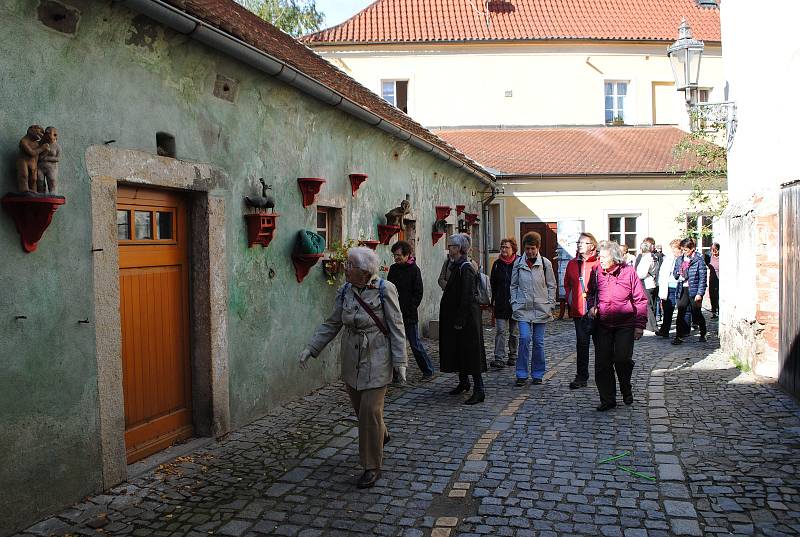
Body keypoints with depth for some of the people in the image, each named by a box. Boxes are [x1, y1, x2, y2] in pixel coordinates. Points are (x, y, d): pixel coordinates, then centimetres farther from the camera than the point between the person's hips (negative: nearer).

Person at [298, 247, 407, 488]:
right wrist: (311, 348, 1)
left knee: (370, 410, -6)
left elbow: (396, 327, -9)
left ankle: (372, 466, 10)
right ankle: (381, 435, 48)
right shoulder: (345, 292, 2)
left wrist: (399, 361, -11)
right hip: (351, 360, 6)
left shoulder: (385, 290, -12)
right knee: (360, 407, 16)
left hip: (376, 360, -5)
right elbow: (332, 324, 8)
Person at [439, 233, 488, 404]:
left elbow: (467, 297, -21)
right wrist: (456, 320, 17)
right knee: (458, 350, 17)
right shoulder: (456, 266, 12)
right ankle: (463, 382, 32)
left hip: (466, 317, -10)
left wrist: (460, 320, -21)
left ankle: (479, 391, -1)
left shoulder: (465, 268, -17)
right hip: (455, 317, 10)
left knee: (470, 351, -6)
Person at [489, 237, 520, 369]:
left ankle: (513, 357, 24)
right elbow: (493, 283, 13)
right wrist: (494, 300, 7)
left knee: (514, 332, 10)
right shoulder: (497, 264, 7)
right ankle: (499, 359, -9)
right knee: (500, 331, -5)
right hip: (500, 304, 2)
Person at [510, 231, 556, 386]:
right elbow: (513, 285, 10)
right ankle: (522, 374, -3)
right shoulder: (518, 263, 3)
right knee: (524, 338, -12)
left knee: (538, 342, 5)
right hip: (523, 308, 0)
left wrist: (550, 305, 0)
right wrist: (514, 304, 3)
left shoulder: (545, 263, 1)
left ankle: (537, 374, 18)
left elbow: (551, 286, 6)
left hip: (541, 308, 0)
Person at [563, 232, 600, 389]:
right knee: (581, 342, 7)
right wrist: (569, 298, 10)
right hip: (578, 310, 4)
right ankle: (581, 376, 13)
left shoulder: (598, 263, -7)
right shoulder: (572, 264, 10)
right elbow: (567, 284, 22)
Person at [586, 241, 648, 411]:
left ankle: (626, 390, 21)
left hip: (625, 325, -3)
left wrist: (640, 325, -6)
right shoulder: (596, 273, 4)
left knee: (622, 360, -10)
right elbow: (591, 293, 23)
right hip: (602, 325, 3)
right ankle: (608, 400, 13)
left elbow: (640, 300, -2)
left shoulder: (629, 272, -5)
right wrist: (592, 307, 3)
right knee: (602, 363, 1)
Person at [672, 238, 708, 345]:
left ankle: (703, 334, 31)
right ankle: (679, 336, 0)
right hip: (682, 290, 4)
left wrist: (700, 293, -13)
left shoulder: (699, 260, -8)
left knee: (696, 314, 9)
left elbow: (702, 278, -9)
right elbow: (675, 273, 20)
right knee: (680, 313, -4)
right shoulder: (679, 260, 8)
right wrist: (678, 274, -4)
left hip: (694, 290, -4)